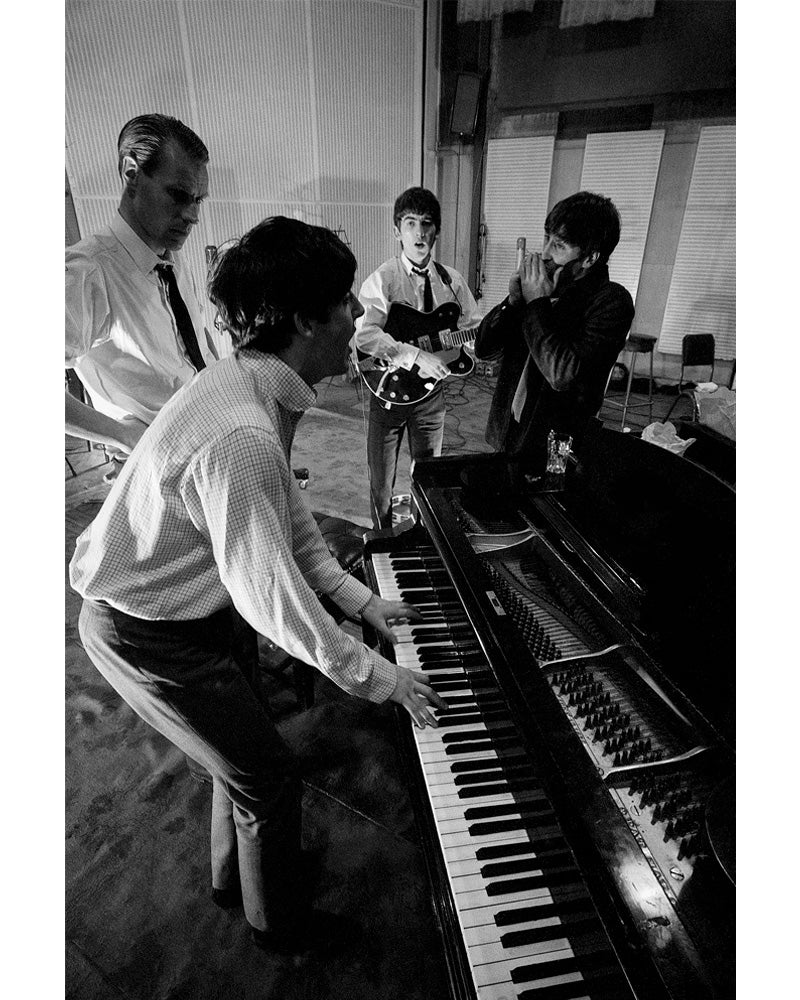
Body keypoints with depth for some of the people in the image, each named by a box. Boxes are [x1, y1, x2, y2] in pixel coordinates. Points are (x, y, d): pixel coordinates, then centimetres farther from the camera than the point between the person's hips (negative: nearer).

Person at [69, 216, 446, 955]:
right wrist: (381, 678, -20)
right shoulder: (240, 436, -36)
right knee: (269, 779, 9)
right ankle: (281, 926, 41)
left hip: (180, 607, 9)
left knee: (244, 750, 25)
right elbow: (269, 597, -33)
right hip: (147, 636, -8)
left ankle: (234, 878, 54)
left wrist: (358, 597, 6)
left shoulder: (257, 384, -4)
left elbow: (286, 511, 5)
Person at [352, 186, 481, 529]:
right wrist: (417, 356, -33)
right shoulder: (382, 279, -11)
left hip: (431, 392, 4)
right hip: (389, 391, -3)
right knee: (382, 481, 9)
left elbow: (476, 330, 7)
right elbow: (364, 334, -26)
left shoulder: (451, 280, 3)